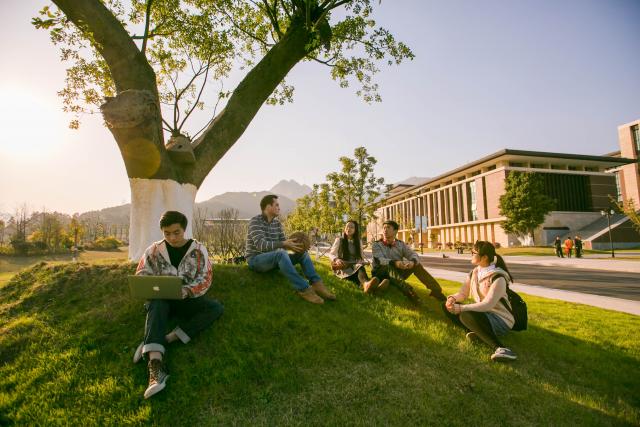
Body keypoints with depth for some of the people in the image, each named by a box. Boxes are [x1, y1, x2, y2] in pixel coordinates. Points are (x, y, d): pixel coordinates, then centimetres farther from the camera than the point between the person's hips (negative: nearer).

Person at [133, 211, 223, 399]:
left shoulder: (198, 250, -2)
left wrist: (187, 291, -26)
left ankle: (166, 339, -34)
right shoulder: (154, 251, 2)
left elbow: (205, 280, -6)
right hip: (161, 299, 0)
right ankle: (156, 365, -52)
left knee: (216, 307, -27)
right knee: (156, 305, -36)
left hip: (187, 300, 0)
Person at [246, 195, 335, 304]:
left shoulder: (277, 223, 8)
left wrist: (294, 245, -18)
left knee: (302, 253, -7)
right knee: (281, 254, -37)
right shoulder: (255, 221, -15)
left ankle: (316, 284, -23)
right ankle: (303, 289, -38)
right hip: (255, 260, -8)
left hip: (272, 259, 8)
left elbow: (283, 242, 5)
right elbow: (260, 244, -29)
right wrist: (283, 244, -38)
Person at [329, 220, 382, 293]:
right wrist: (336, 259, -21)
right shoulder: (339, 240, 8)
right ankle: (366, 283, -74)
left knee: (360, 266, -38)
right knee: (359, 268, -38)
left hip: (355, 266, 3)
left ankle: (365, 285, -73)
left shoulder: (358, 242, 17)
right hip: (342, 268, -3)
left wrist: (364, 262, -6)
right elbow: (331, 254, 2)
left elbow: (361, 257, 19)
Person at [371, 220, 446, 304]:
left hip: (398, 273, 4)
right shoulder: (377, 245, -7)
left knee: (416, 264, -15)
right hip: (381, 274, -4)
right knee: (389, 266, -35)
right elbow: (380, 260, -24)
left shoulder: (400, 244, 4)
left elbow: (414, 255, -8)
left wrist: (413, 262, -34)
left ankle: (436, 289, -25)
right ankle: (407, 290, -58)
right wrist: (394, 263, -44)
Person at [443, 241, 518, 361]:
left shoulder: (498, 278, -20)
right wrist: (453, 298, -16)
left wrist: (461, 308, -31)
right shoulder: (474, 273, 5)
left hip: (501, 320, -8)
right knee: (448, 306, -4)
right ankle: (474, 330, -19)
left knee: (466, 315, -36)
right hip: (481, 314, 8)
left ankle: (499, 348, -40)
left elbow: (487, 305, -28)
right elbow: (463, 293, 7)